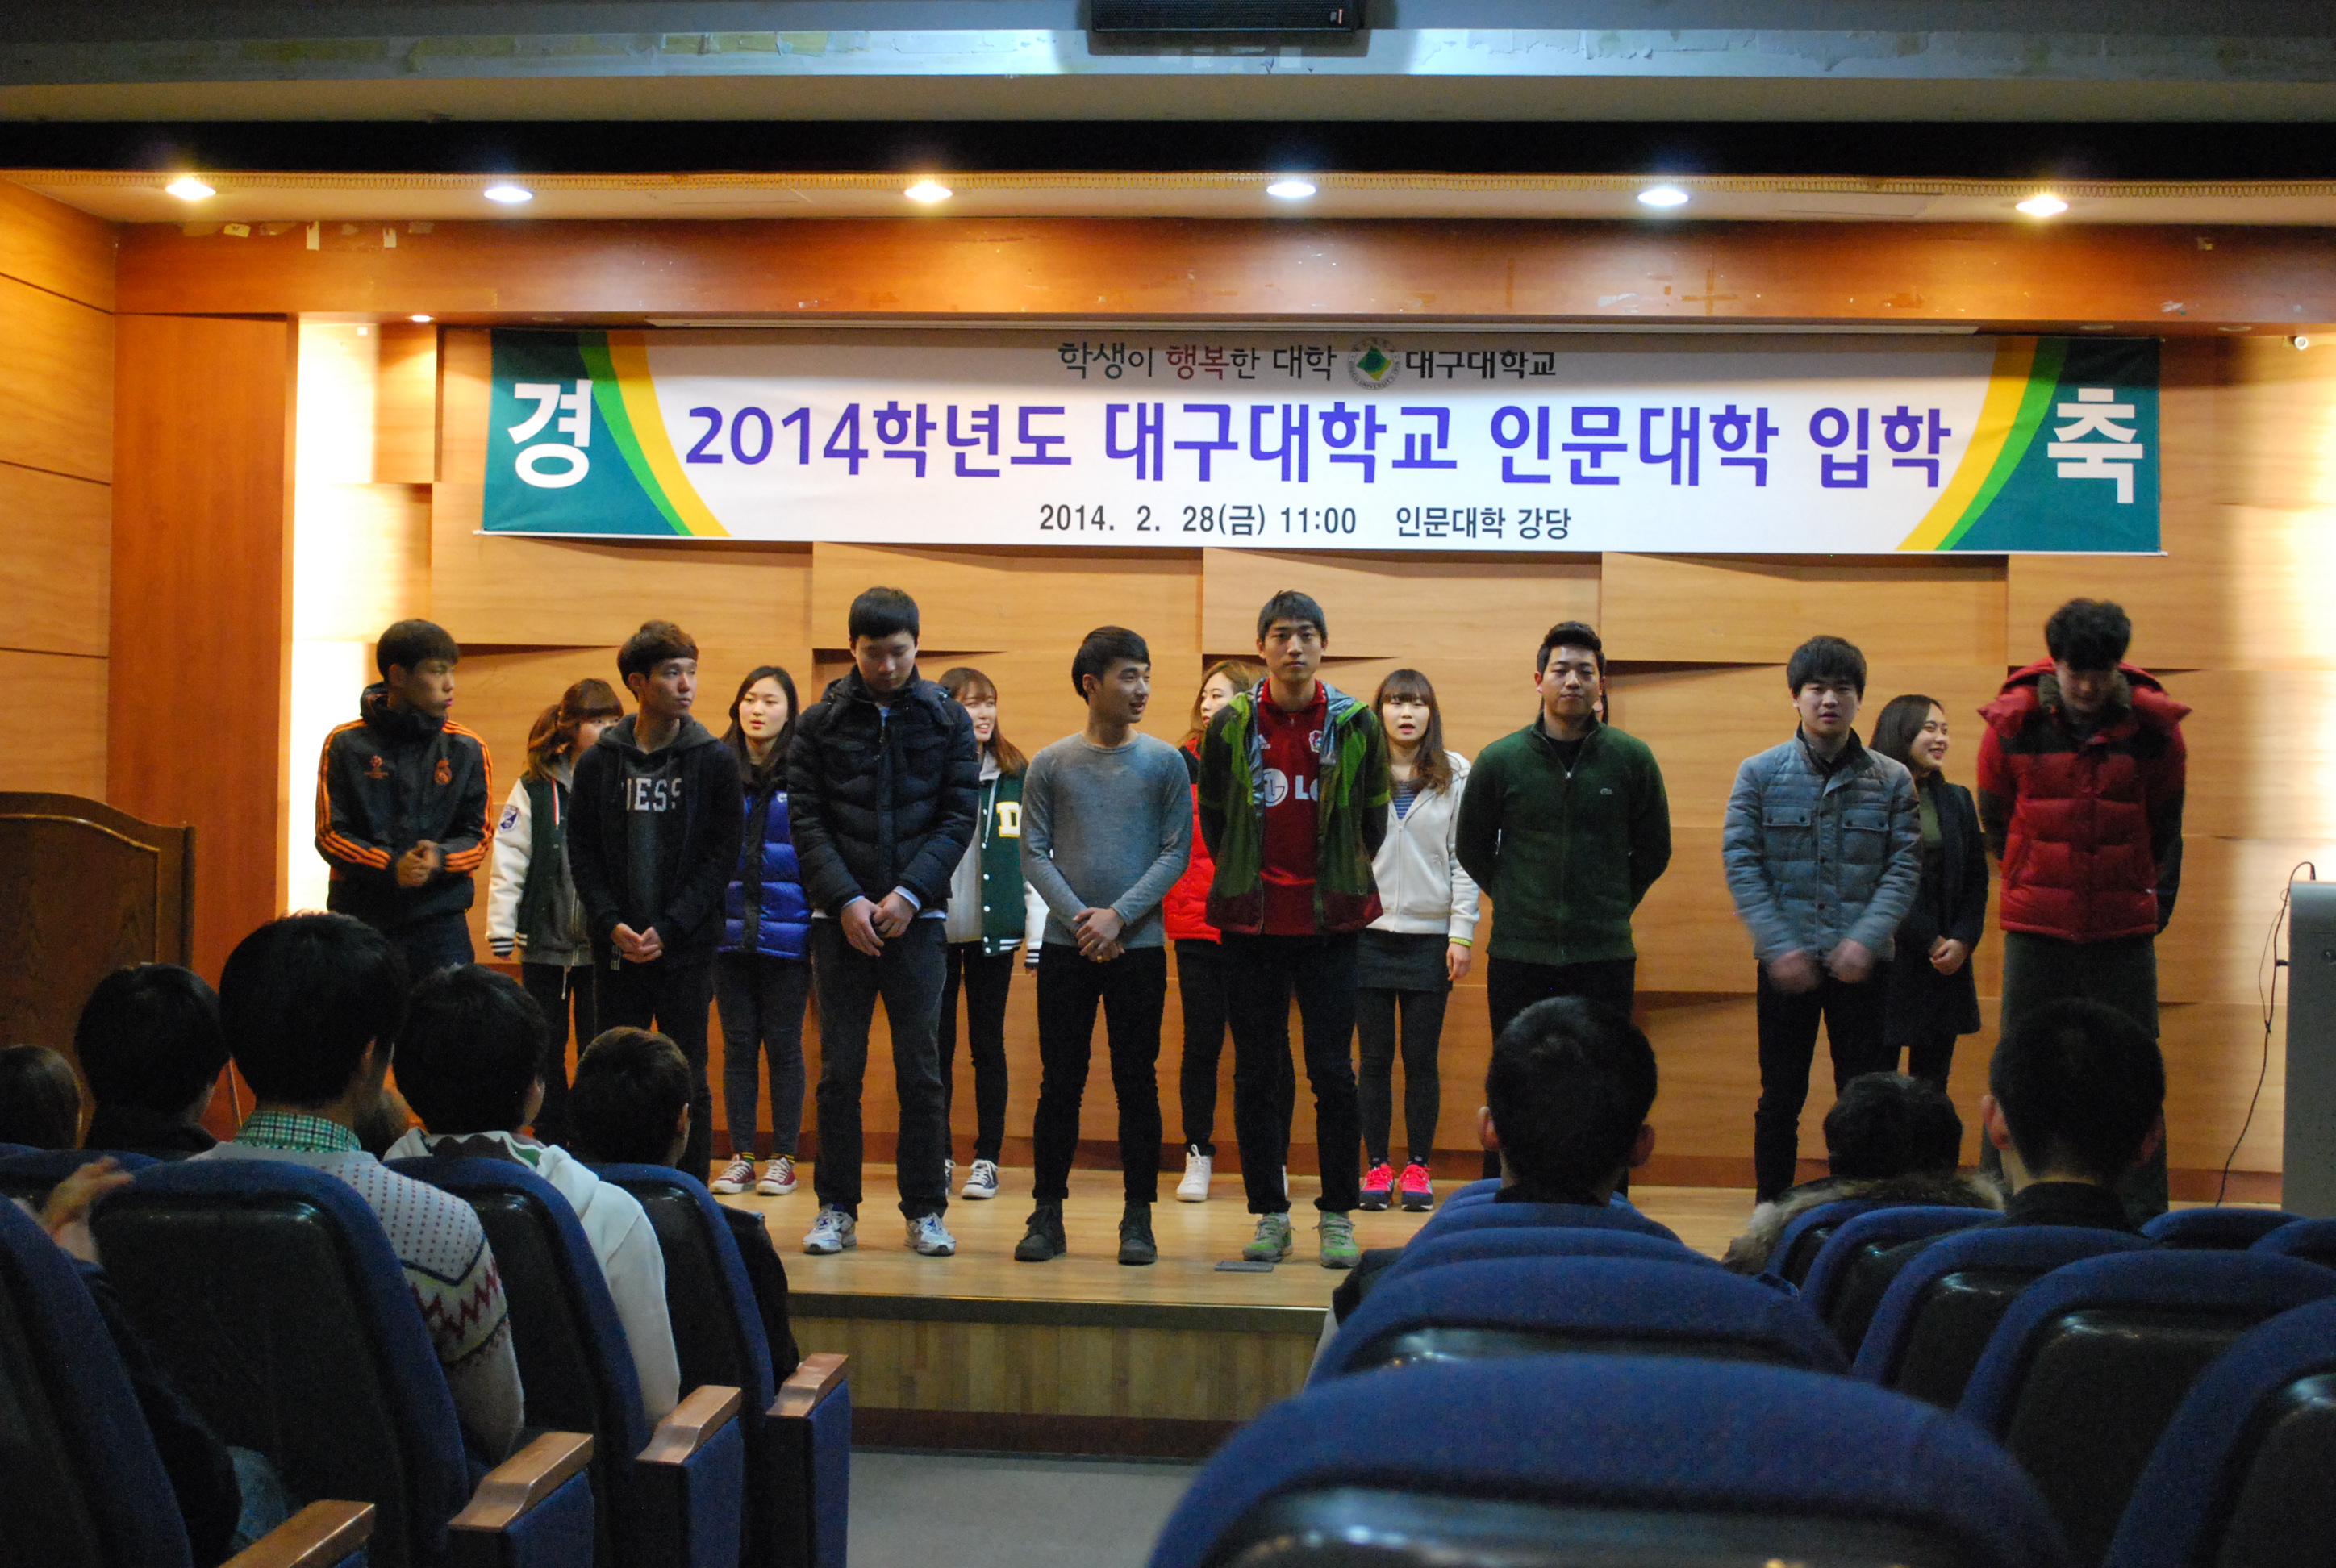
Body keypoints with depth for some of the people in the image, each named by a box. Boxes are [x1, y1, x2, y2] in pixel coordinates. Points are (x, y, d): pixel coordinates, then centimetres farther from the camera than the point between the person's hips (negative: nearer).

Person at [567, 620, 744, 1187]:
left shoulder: (714, 761, 1)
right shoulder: (599, 761, 6)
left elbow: (722, 854, -3)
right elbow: (582, 852, 5)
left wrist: (668, 928, -11)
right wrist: (612, 923, -9)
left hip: (686, 949, -1)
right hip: (617, 948, 2)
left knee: (687, 1078, 3)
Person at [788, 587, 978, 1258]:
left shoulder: (948, 720, 5)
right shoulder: (820, 723, 5)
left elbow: (959, 817, 1)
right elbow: (806, 820, 1)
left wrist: (909, 892, -11)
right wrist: (847, 900, -11)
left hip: (918, 918, 0)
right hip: (840, 919, 0)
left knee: (921, 1070, 2)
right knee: (839, 1070, 3)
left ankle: (925, 1210, 11)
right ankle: (836, 1208, 12)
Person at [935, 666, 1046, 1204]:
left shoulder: (1018, 776, 4)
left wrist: (1039, 936, -3)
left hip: (994, 933, 0)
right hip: (933, 931, 0)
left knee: (987, 1044, 7)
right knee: (936, 1045, 6)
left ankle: (987, 1159, 14)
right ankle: (938, 1157, 16)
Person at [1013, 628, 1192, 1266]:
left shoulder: (1164, 763, 2)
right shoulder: (1050, 765, 4)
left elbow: (1176, 852, -2)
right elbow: (1034, 855, 1)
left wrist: (1119, 916, -11)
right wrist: (1078, 918, -11)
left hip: (1139, 945, 0)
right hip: (1065, 947, 0)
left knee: (1137, 1082, 3)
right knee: (1060, 1082, 4)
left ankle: (1138, 1218, 10)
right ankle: (1048, 1215, 12)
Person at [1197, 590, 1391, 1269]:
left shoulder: (1356, 725, 1)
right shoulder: (1230, 725, 2)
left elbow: (1373, 819, 10)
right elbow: (1212, 817, 11)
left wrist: (1342, 882, 9)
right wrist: (1241, 881, 11)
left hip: (1329, 923, -1)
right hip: (1251, 924, 1)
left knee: (1333, 1072, -1)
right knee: (1256, 1074, 5)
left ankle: (1338, 1215, 9)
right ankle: (1270, 1214, 14)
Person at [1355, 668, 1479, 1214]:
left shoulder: (1455, 774, 4)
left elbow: (1465, 858, 2)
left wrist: (1462, 933, -3)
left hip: (1430, 935, 0)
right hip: (1367, 932, 0)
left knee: (1421, 1058, 3)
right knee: (1374, 1057, 4)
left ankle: (1418, 1169, 12)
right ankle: (1377, 1167, 12)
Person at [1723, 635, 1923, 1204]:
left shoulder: (1892, 780, 4)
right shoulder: (1759, 773, 2)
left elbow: (1904, 869, -1)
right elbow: (1740, 863, -3)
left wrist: (1865, 939, -15)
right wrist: (1778, 945, -13)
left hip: (1863, 963, 1)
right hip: (1785, 963, 0)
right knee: (1780, 1099, 7)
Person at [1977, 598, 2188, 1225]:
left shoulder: (2154, 725, -3)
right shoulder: (2013, 721, -4)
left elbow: (2165, 831, 9)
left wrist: (2154, 905, 7)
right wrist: (2032, 886, 10)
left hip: (2125, 928, 0)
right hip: (2035, 926, 0)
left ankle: (2143, 1219, 12)